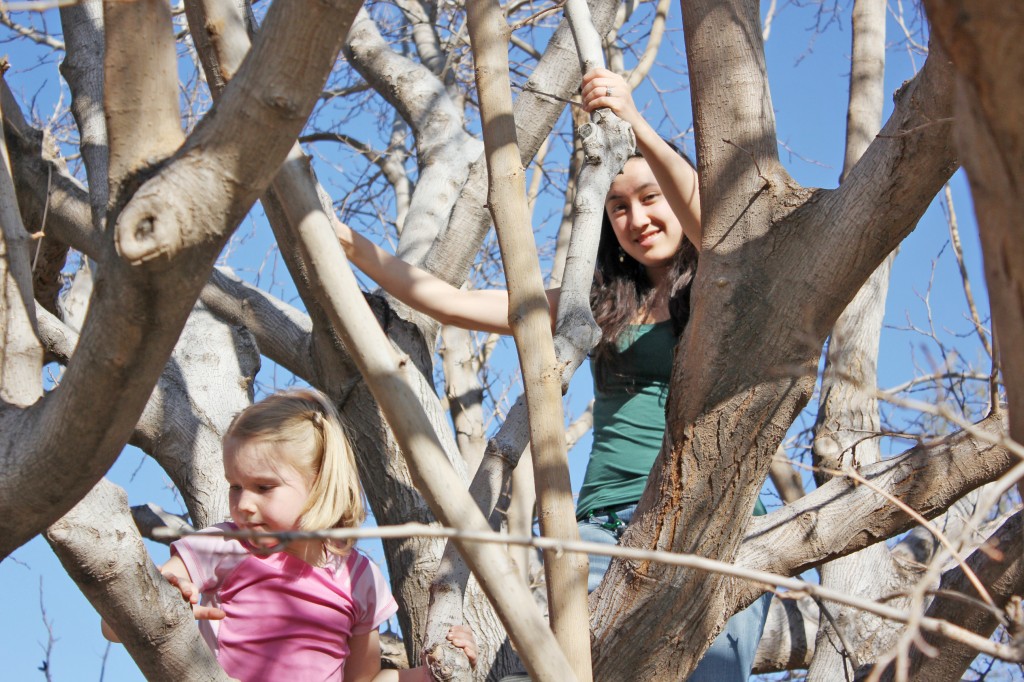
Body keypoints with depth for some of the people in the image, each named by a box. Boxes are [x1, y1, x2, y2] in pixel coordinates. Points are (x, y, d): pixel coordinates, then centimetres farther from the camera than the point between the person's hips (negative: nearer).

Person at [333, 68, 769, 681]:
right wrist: (349, 243, 12)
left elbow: (710, 224, -13)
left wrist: (636, 124, -25)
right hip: (605, 523, 3)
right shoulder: (601, 306, 21)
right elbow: (452, 304, 19)